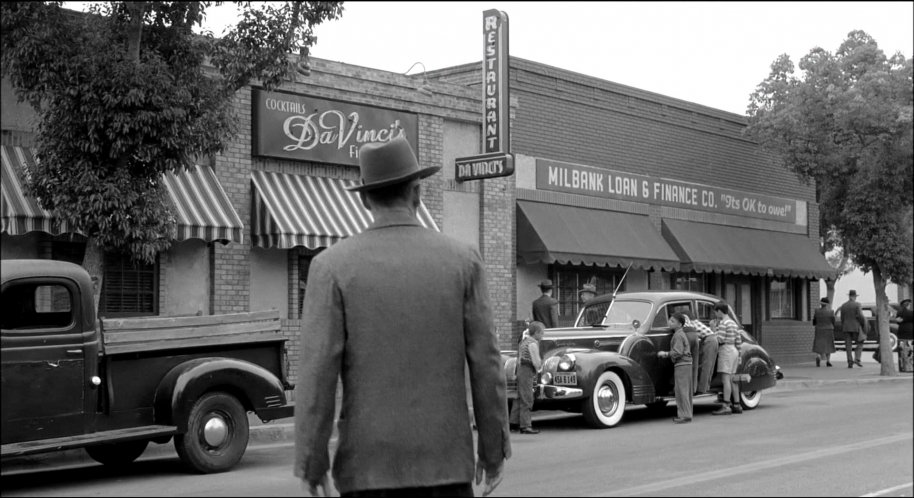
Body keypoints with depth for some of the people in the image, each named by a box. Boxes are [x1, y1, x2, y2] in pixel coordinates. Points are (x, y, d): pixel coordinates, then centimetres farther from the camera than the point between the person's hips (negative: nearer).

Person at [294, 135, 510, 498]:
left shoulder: (332, 267, -6)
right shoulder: (463, 260, -1)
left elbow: (318, 372, -10)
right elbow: (485, 363, -1)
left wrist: (311, 462, -3)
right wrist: (493, 448, 8)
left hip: (370, 461, -1)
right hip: (444, 458, 1)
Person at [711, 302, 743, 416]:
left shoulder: (723, 323, -11)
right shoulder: (733, 323, 17)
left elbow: (720, 339, -20)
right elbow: (738, 341, 18)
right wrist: (738, 356, 21)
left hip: (726, 351, -9)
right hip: (734, 350, 9)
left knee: (725, 378, -12)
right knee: (732, 379, 12)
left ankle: (726, 406, -18)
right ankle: (736, 405, 13)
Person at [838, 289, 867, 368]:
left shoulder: (843, 306, 5)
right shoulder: (857, 305, -8)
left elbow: (842, 318, 6)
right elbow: (860, 316, -14)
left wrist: (842, 329, 12)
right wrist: (864, 325, 0)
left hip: (846, 328, 3)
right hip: (856, 327, -3)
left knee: (848, 346, 5)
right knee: (859, 344, 9)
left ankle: (850, 362, -1)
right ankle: (857, 359, -7)